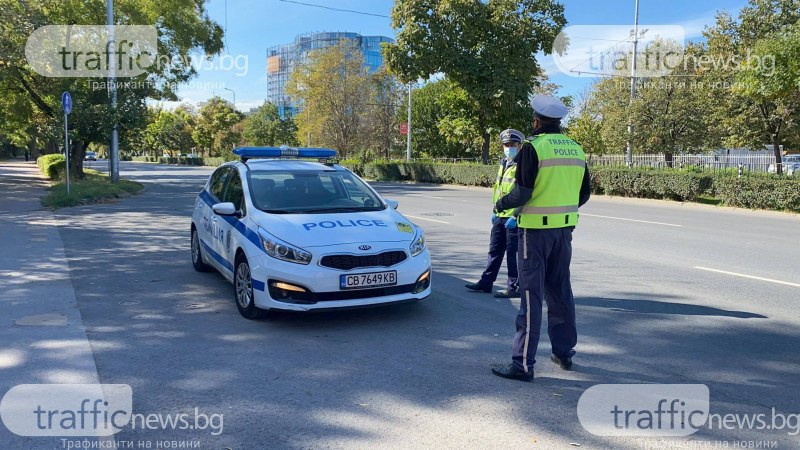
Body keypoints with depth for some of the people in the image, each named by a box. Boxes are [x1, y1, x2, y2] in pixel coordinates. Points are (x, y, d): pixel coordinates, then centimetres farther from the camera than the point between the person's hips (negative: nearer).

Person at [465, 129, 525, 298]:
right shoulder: (503, 164, 16)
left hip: (514, 218, -9)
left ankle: (514, 287, 8)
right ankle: (486, 282, 24)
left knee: (513, 253, -1)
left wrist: (515, 216, -22)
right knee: (495, 250, 15)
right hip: (500, 216, 9)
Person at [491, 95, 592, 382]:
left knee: (531, 295, -3)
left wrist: (501, 204, 3)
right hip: (565, 229, 6)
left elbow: (522, 193, -16)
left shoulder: (533, 147, -12)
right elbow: (584, 194, 14)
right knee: (560, 292, 18)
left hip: (536, 229, -6)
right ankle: (564, 352, 29)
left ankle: (523, 363, 1)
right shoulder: (575, 149, 9)